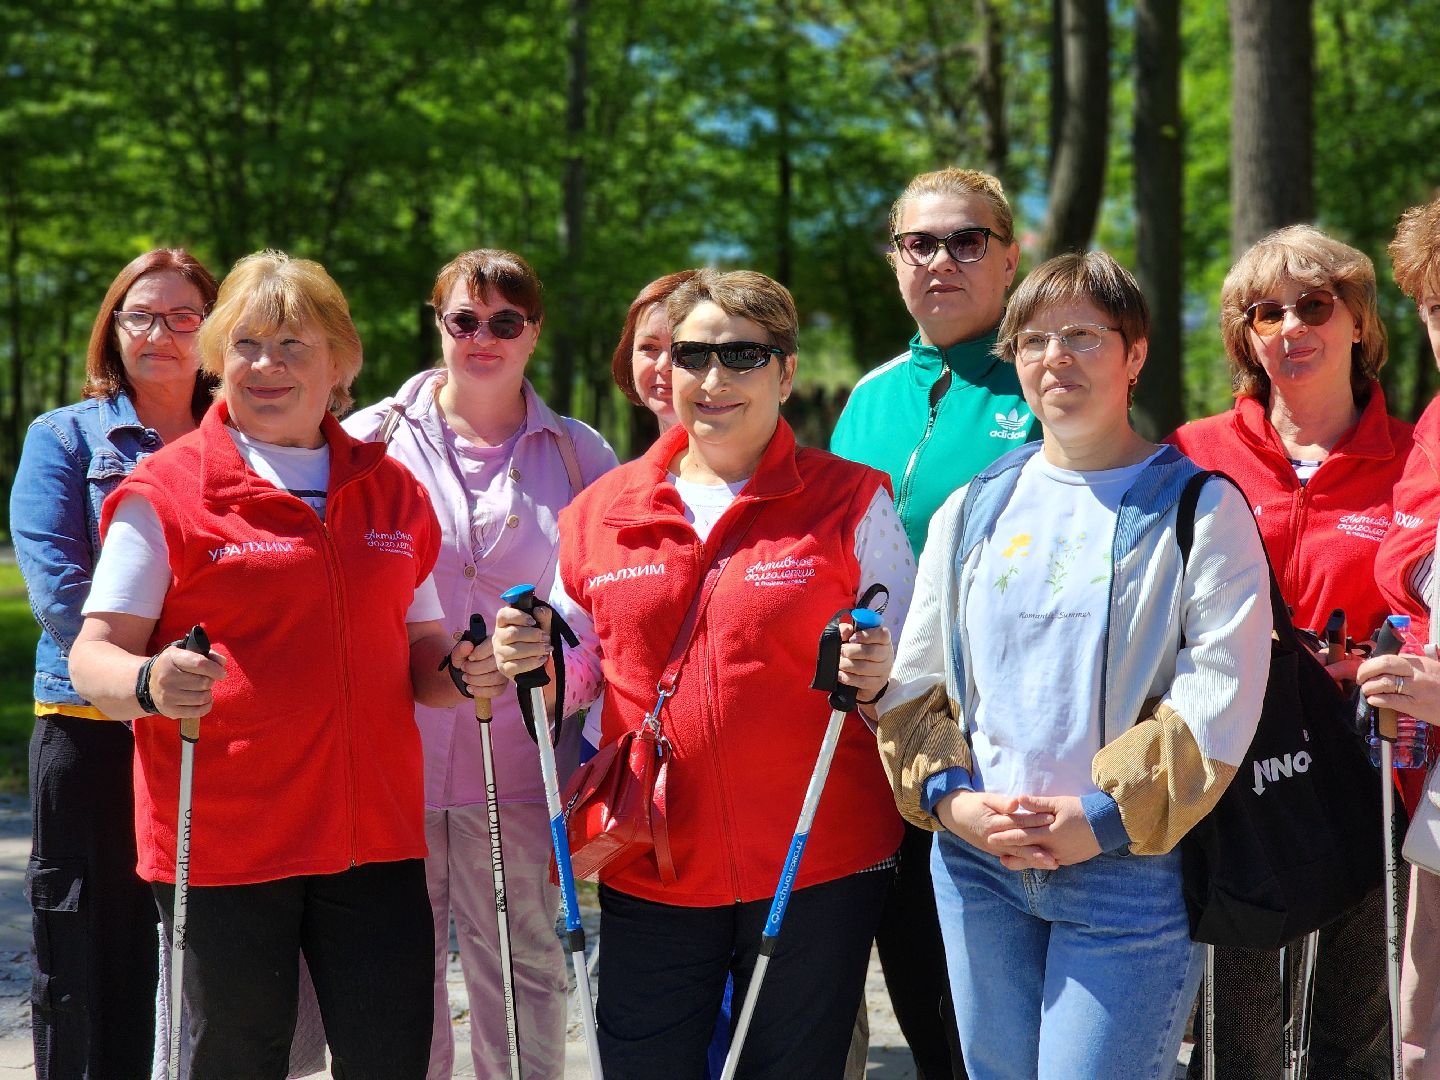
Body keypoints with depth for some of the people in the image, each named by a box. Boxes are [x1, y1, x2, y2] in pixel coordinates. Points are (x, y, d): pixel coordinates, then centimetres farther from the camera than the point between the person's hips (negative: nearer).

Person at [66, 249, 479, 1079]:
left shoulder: (394, 491, 13)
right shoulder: (165, 490, -1)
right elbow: (95, 654, -5)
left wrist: (461, 671, -4)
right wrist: (149, 684, -27)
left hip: (374, 835, 4)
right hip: (220, 843, -3)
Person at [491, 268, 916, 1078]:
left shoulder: (851, 503, -1)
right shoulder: (602, 510, 7)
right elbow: (583, 675, 15)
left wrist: (876, 680, -20)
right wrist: (536, 665, -6)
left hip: (815, 872, -2)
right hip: (648, 876, 3)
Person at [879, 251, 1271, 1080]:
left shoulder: (1198, 507, -1)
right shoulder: (972, 511, 13)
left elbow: (1220, 695, -10)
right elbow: (914, 677, 11)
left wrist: (1101, 816, -16)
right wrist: (952, 797, -6)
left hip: (1129, 869, -4)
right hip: (977, 864, 4)